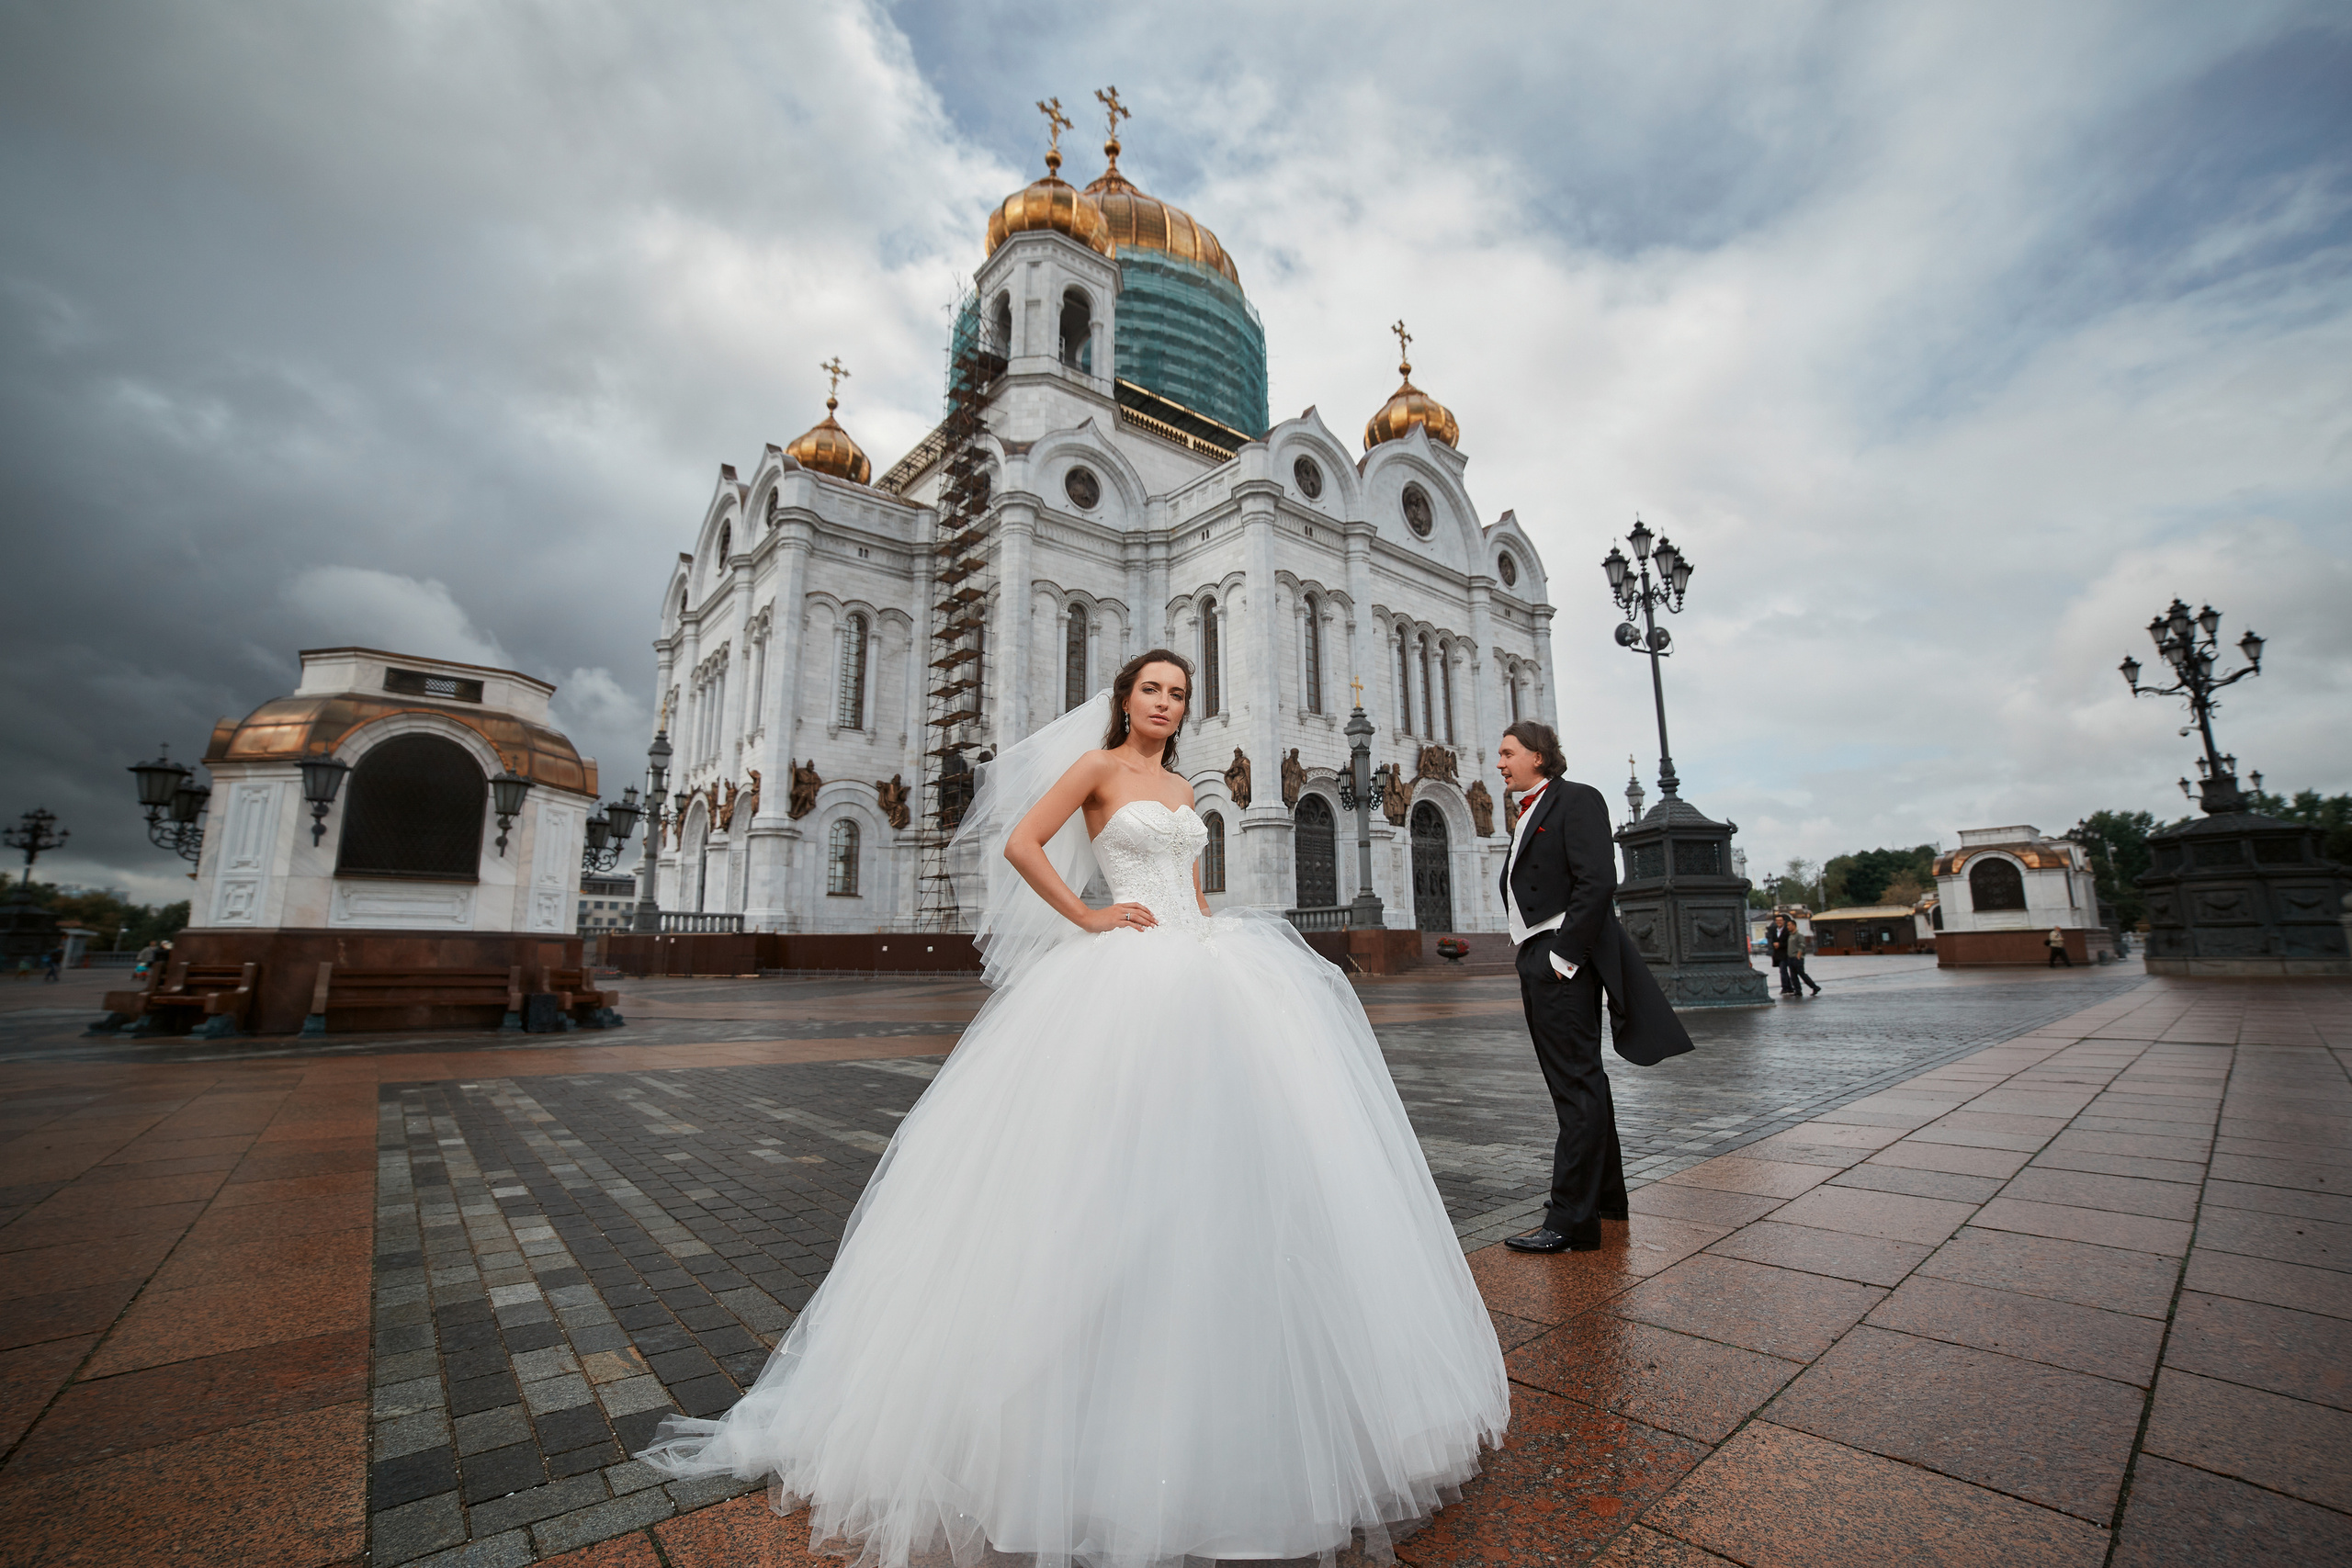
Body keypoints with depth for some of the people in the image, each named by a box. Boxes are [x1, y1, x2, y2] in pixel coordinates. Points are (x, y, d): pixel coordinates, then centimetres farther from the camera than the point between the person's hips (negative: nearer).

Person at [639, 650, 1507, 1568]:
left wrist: (1224, 953, 10)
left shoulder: (1184, 789, 20)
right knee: (1120, 1161, -6)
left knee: (1219, 1149, 6)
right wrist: (1089, 919, -10)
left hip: (1204, 970, 7)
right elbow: (1020, 844, -8)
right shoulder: (1097, 764, 1)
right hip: (1128, 974, -7)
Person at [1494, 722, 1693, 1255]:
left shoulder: (1576, 799, -8)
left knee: (1576, 1085, -6)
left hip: (1564, 961, -10)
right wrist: (1532, 963, 13)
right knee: (1579, 1081, 19)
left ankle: (1572, 1221, 0)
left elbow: (1598, 881, -19)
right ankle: (1605, 1194, 34)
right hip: (1537, 963, 10)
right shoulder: (1530, 813, 19)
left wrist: (1565, 954, -21)